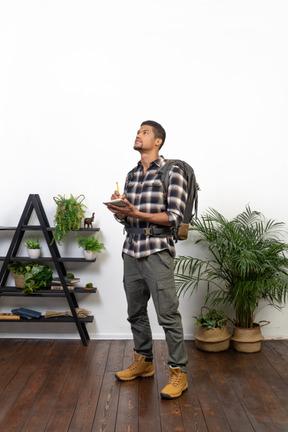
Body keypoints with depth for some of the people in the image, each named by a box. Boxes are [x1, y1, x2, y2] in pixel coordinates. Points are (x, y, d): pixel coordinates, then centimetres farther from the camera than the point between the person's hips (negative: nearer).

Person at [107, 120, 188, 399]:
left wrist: (137, 214, -20)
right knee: (135, 313, 15)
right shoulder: (131, 175, 15)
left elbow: (175, 217, -12)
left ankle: (178, 373, 10)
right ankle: (143, 362, 32)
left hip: (157, 252, -7)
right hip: (131, 251, 7)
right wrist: (119, 211, -5)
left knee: (168, 315, -3)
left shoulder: (171, 172, -5)